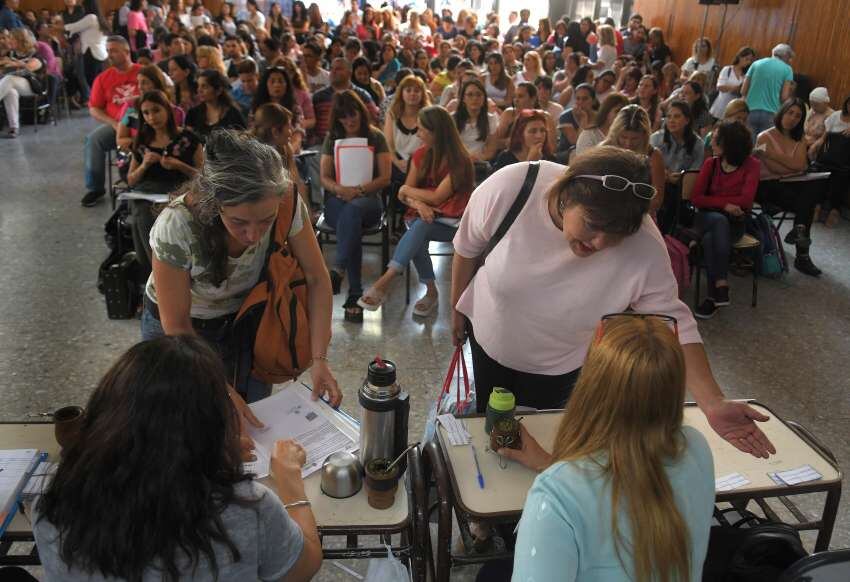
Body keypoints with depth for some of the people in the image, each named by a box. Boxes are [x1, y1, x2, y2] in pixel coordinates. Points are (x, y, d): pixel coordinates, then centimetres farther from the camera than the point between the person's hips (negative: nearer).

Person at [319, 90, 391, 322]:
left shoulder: (376, 137, 8)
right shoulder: (332, 138, 14)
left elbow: (385, 178, 0)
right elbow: (325, 178, 7)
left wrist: (360, 190, -17)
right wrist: (340, 189, -16)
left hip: (368, 199, -1)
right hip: (337, 199, 1)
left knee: (352, 209, -40)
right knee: (353, 225, -36)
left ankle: (337, 271, -49)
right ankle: (354, 295, -41)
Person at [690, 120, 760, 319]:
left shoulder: (751, 165, -1)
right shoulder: (711, 164, 6)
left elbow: (746, 200, -12)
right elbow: (696, 198, -1)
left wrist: (713, 200, -8)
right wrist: (725, 204, -14)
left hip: (735, 222, -2)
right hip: (708, 218, 2)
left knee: (710, 239, -35)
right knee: (720, 220, -36)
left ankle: (714, 295, -31)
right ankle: (721, 286, -39)